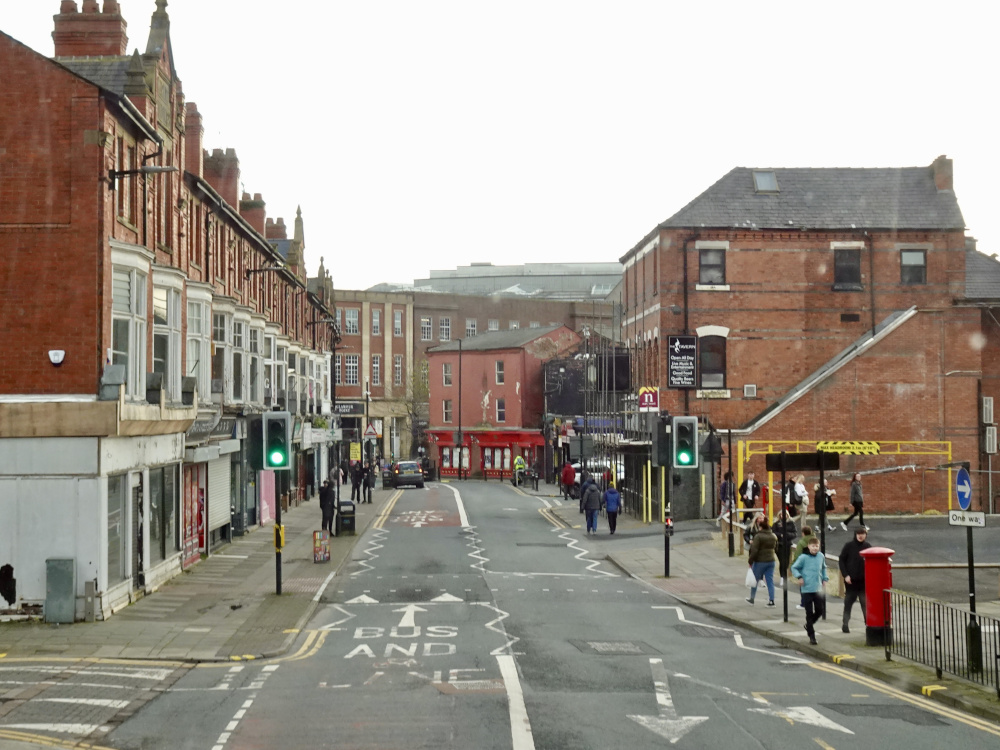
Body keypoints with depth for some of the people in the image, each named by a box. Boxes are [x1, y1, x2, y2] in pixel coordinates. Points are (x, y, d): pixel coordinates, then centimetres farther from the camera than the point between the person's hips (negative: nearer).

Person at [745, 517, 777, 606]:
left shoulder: (758, 536, -16)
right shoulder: (773, 536, 5)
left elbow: (754, 550, -20)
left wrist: (750, 561, -11)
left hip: (760, 561, -5)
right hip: (771, 561, 5)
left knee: (755, 581, 12)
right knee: (770, 581, 6)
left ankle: (752, 598, 24)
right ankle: (771, 600, -1)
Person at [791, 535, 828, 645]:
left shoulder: (821, 556, 3)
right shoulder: (803, 557, -10)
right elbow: (794, 567, -1)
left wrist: (825, 578, 11)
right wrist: (799, 577, -14)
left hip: (818, 588, 4)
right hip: (807, 589, -4)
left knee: (820, 610, 7)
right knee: (809, 613, 0)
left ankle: (809, 624, 34)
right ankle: (811, 636, 7)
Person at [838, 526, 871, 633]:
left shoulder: (868, 546, 4)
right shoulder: (849, 546, -3)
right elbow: (842, 560, -2)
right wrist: (845, 575, -9)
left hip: (864, 580, 2)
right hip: (850, 580, -2)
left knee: (865, 603, 0)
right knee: (848, 602, 5)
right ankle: (845, 624, 13)